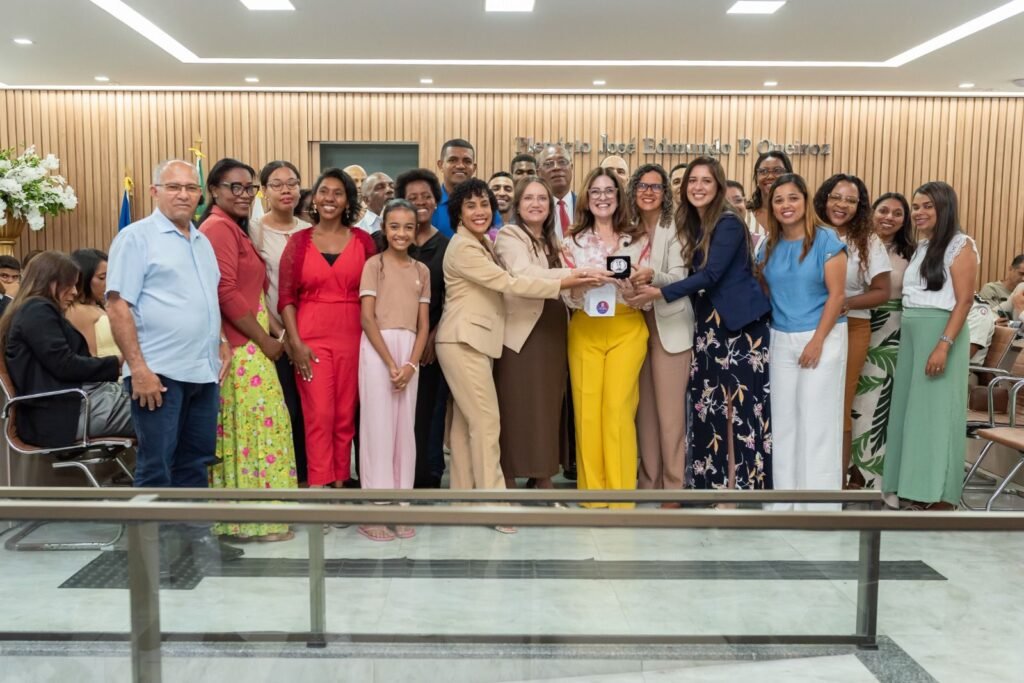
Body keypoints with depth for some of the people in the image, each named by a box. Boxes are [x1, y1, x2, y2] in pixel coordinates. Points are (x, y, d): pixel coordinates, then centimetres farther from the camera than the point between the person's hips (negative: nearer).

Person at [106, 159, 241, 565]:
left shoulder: (203, 242, 17)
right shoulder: (137, 237, -5)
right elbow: (118, 306, -11)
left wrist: (222, 345, 11)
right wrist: (138, 368, -18)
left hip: (204, 372, 7)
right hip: (158, 372, -7)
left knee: (196, 459, 14)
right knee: (156, 464, 0)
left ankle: (197, 535, 25)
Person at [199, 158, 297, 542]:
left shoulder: (233, 229, 22)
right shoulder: (219, 227, -10)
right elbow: (225, 293, -19)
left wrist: (268, 334, 12)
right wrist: (265, 340, -14)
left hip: (242, 346, 10)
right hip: (240, 348, -10)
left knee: (238, 428, 11)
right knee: (255, 426, -5)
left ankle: (232, 516, 19)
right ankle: (252, 519, 3)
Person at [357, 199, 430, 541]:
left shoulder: (421, 270, 13)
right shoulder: (374, 264, 1)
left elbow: (423, 324, 8)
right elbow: (367, 318, -7)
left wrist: (411, 364, -6)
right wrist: (390, 363, -11)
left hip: (409, 351, 4)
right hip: (377, 350, -4)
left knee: (405, 427, 6)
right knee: (378, 427, -3)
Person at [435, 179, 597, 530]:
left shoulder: (483, 244, 17)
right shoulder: (462, 248, -14)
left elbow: (498, 284, 11)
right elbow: (508, 283, -19)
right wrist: (563, 284, -19)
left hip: (474, 340, 9)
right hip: (463, 341, -9)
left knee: (465, 421, 11)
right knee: (486, 421, -9)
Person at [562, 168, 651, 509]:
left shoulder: (638, 240, 6)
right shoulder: (573, 243, 7)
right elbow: (569, 298, 4)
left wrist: (632, 287, -17)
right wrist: (580, 285, -18)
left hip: (627, 330, -1)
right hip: (585, 332, 1)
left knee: (618, 409, -9)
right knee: (586, 411, -1)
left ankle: (620, 498, 0)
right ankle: (593, 494, 11)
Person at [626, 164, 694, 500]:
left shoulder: (675, 228, -5)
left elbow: (680, 277, -17)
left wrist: (653, 276, -35)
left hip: (670, 325, -5)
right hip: (637, 324, 5)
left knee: (670, 410, -4)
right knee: (644, 407, 10)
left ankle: (674, 485, 5)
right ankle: (648, 479, 21)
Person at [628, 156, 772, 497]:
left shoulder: (729, 224, -11)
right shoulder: (693, 225, 12)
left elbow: (710, 275, -19)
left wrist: (662, 293, -21)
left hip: (741, 323, -7)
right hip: (709, 323, 7)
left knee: (742, 404, -3)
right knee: (709, 403, 6)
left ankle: (743, 484, 5)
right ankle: (716, 481, 15)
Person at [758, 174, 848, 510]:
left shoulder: (826, 240, -7)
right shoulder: (770, 245, 8)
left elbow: (836, 295, -11)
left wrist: (817, 341, -15)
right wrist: (767, 336, 4)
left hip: (822, 336, -5)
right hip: (781, 340, 5)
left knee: (817, 419, -2)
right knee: (783, 419, 9)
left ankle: (818, 504, 9)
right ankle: (786, 497, 21)